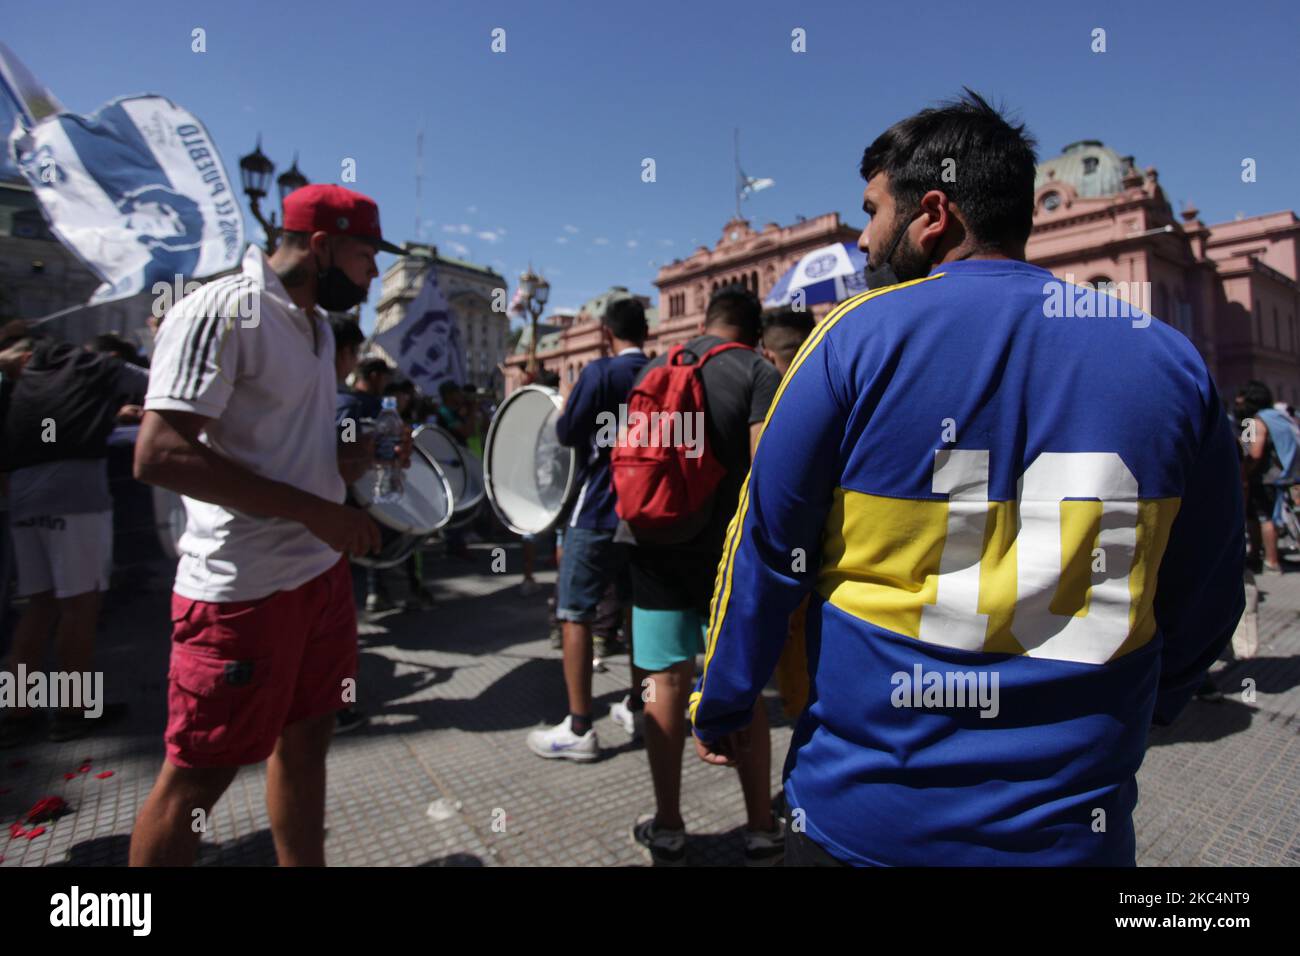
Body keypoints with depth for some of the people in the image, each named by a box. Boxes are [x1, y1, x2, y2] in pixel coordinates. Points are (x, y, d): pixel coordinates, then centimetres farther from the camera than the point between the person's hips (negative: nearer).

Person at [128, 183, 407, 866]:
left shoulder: (317, 326, 13)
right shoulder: (219, 312, -14)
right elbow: (160, 454, -23)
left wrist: (365, 457, 2)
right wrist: (318, 513, -24)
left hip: (322, 572, 9)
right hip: (242, 588, -8)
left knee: (306, 740, 18)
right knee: (200, 773, 6)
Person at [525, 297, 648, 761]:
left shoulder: (601, 372, -11)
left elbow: (567, 433, -11)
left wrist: (567, 405, 7)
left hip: (599, 513, -7)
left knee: (575, 614, 0)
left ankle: (578, 729, 2)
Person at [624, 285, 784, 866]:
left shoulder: (652, 370, 11)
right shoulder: (759, 373, -3)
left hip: (657, 546, 3)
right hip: (728, 551, -2)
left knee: (665, 682, 9)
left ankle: (667, 829, 20)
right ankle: (761, 831, 20)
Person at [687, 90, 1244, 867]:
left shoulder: (856, 338, -13)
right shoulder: (1171, 361, -2)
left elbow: (765, 556, -9)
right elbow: (1206, 599, 8)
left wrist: (720, 708, 5)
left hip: (863, 808, -2)